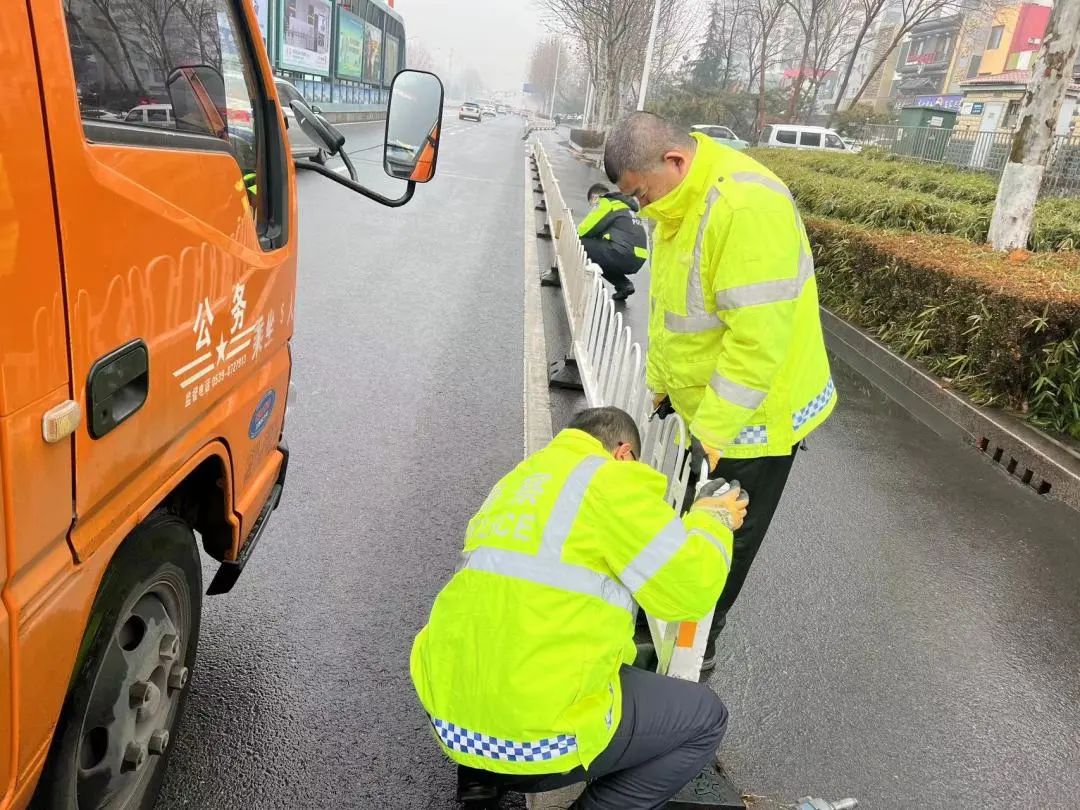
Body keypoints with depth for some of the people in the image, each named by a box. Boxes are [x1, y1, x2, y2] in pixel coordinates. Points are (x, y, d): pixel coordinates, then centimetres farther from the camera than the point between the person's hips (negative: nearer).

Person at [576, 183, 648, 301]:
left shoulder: (605, 203, 3)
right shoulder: (625, 204, 29)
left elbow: (584, 230, 0)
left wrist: (575, 236, 20)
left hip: (623, 255, -9)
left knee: (580, 244, -1)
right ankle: (624, 284, 16)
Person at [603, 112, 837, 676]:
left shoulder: (747, 205, -29)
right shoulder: (678, 205, 3)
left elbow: (758, 335, -32)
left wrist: (711, 431, -29)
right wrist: (660, 386, 15)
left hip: (753, 415, -8)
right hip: (699, 404, 8)